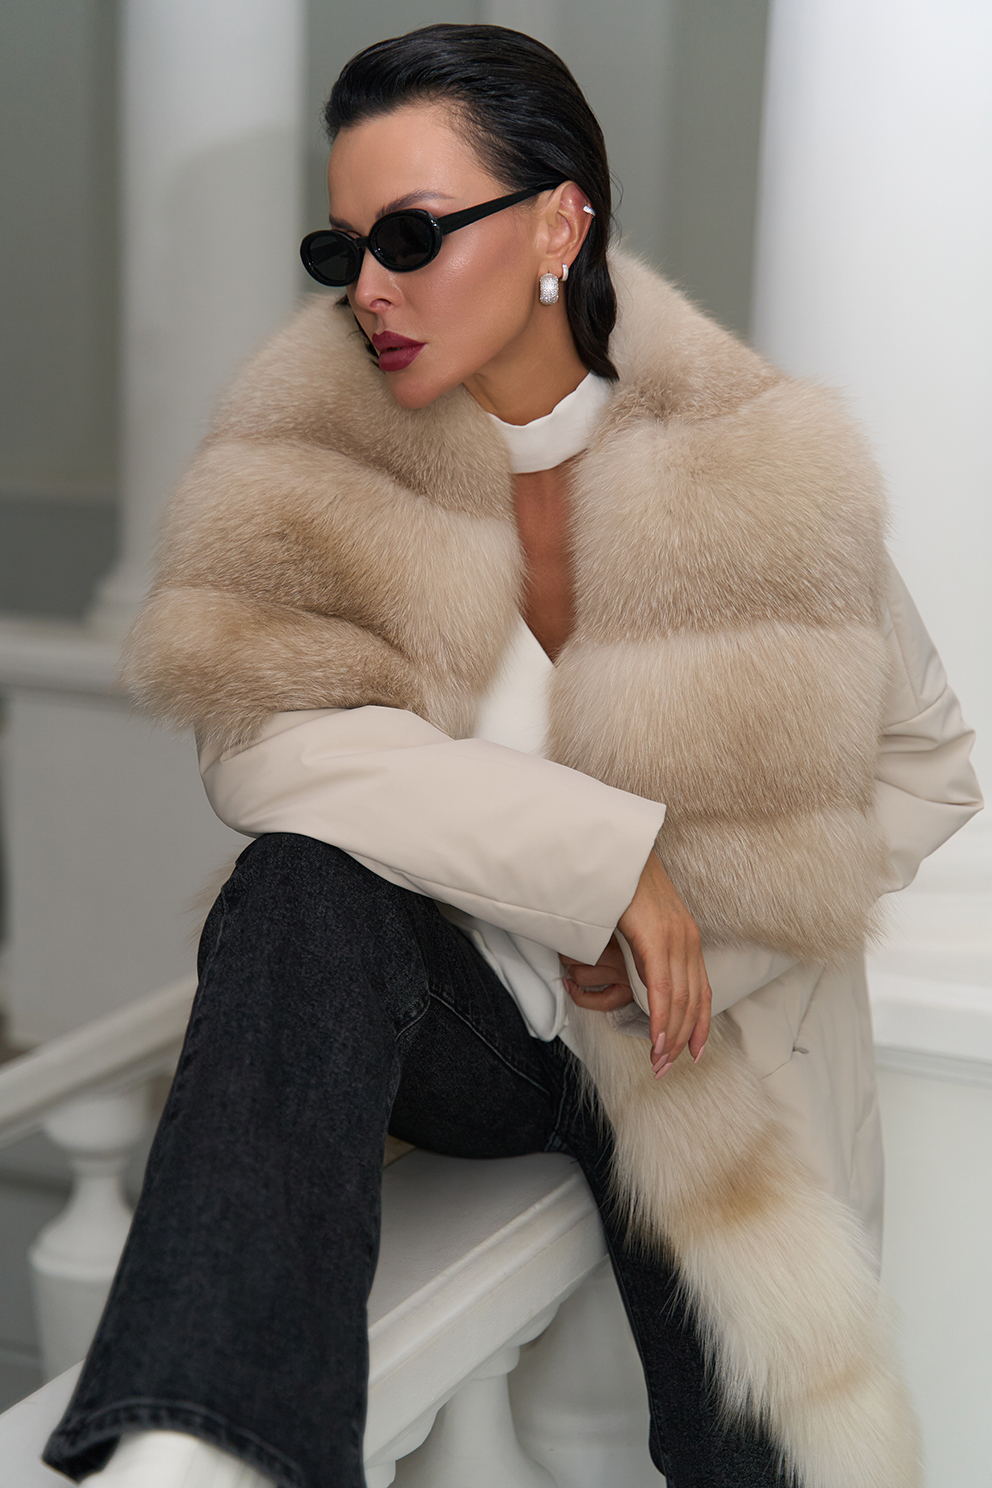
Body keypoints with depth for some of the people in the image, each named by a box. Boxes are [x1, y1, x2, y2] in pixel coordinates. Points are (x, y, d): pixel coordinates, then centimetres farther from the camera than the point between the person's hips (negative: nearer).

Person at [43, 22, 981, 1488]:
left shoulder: (764, 479, -12)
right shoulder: (322, 445, -11)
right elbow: (262, 744, -25)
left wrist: (699, 933, -13)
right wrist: (605, 856, -28)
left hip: (698, 1052, 1)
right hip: (443, 1009, 0)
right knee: (301, 889, -32)